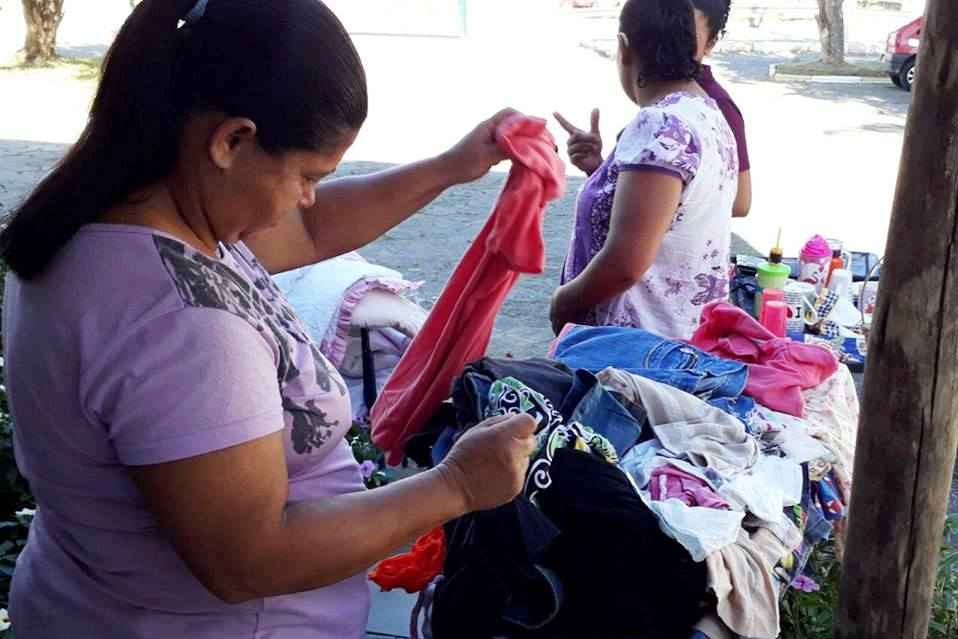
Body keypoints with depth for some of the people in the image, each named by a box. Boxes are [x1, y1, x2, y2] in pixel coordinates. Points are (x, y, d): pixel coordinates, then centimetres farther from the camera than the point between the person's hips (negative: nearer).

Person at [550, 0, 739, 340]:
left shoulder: (660, 126, -22)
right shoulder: (707, 112, 7)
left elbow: (625, 263, -27)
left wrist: (564, 300, -11)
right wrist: (602, 169, 8)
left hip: (644, 340, -9)